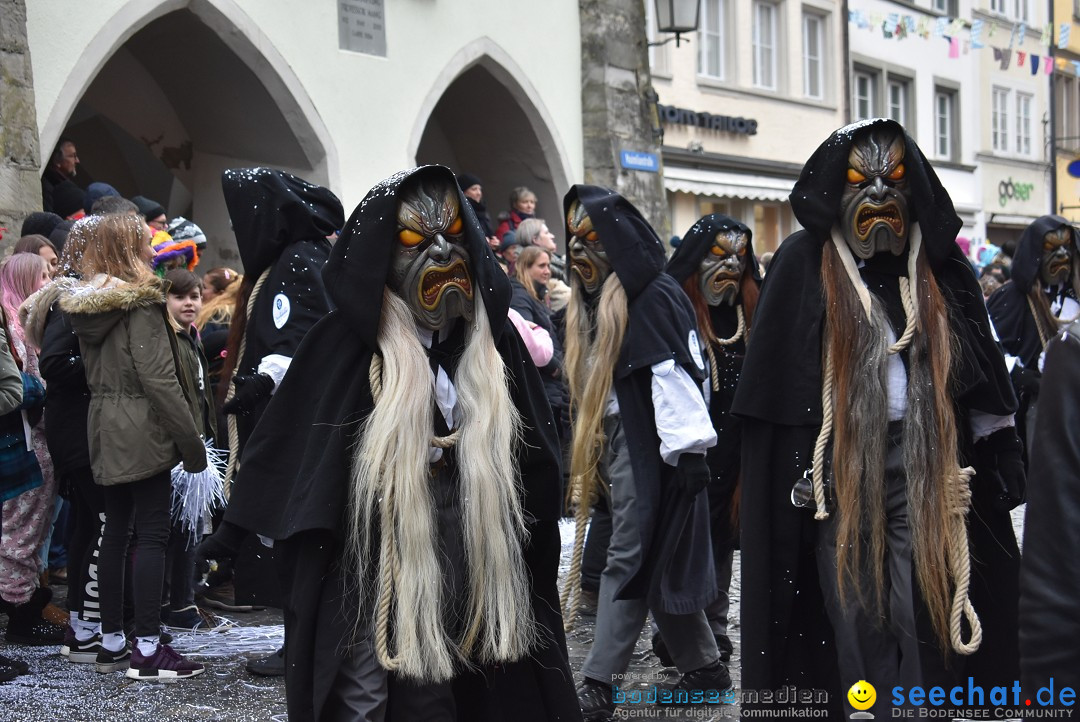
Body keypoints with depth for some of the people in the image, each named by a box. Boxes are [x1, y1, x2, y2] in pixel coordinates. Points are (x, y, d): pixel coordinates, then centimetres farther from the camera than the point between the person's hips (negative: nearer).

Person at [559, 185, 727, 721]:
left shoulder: (655, 296, -11)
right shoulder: (595, 303, 17)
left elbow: (676, 374, -17)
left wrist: (688, 450, -22)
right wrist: (596, 452, 20)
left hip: (649, 445, -9)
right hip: (619, 441, 9)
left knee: (630, 561, -8)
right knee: (656, 562, 12)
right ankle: (704, 668, 22)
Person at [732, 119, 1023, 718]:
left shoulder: (938, 263, 10)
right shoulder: (804, 264, 1)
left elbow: (980, 382, 12)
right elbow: (779, 382, -1)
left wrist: (994, 465, 8)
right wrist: (797, 473, -7)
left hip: (924, 461, 2)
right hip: (840, 465, -2)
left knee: (920, 613, -4)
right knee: (855, 611, 0)